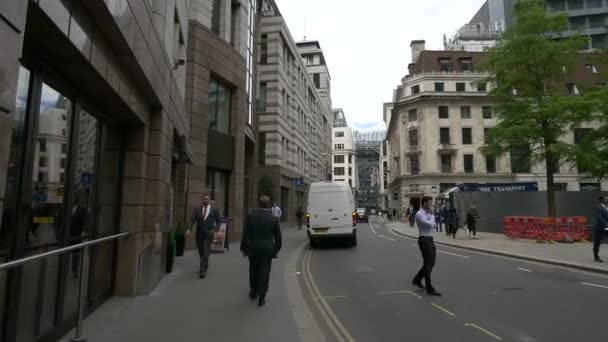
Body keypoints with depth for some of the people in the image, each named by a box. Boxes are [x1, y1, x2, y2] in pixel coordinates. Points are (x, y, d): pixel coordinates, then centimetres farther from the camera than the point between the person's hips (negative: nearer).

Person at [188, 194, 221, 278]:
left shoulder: (214, 210, 2)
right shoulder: (197, 210, 4)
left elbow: (218, 221, 9)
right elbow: (192, 220, -5)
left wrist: (216, 230, -5)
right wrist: (189, 229, -21)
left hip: (208, 234, -3)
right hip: (199, 234, 3)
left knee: (206, 252, -12)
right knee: (201, 252, 15)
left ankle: (202, 271, -9)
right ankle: (205, 265, 39)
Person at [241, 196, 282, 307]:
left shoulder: (251, 215, -8)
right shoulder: (274, 219, -8)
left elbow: (246, 233, -7)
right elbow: (278, 236, 0)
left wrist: (243, 248, 3)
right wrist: (277, 248, 16)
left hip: (253, 249, 2)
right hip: (267, 250, -1)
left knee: (253, 271, 20)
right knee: (264, 273, 6)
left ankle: (253, 293, 37)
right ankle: (261, 298, 10)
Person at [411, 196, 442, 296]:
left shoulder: (428, 214, 13)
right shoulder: (419, 214, -14)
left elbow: (433, 225, 18)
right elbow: (430, 225, -23)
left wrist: (432, 224, -3)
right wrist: (432, 215, -10)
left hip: (430, 240, 9)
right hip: (424, 240, -9)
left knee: (431, 263, 15)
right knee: (428, 264, -5)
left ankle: (417, 280, 30)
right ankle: (430, 289, 2)